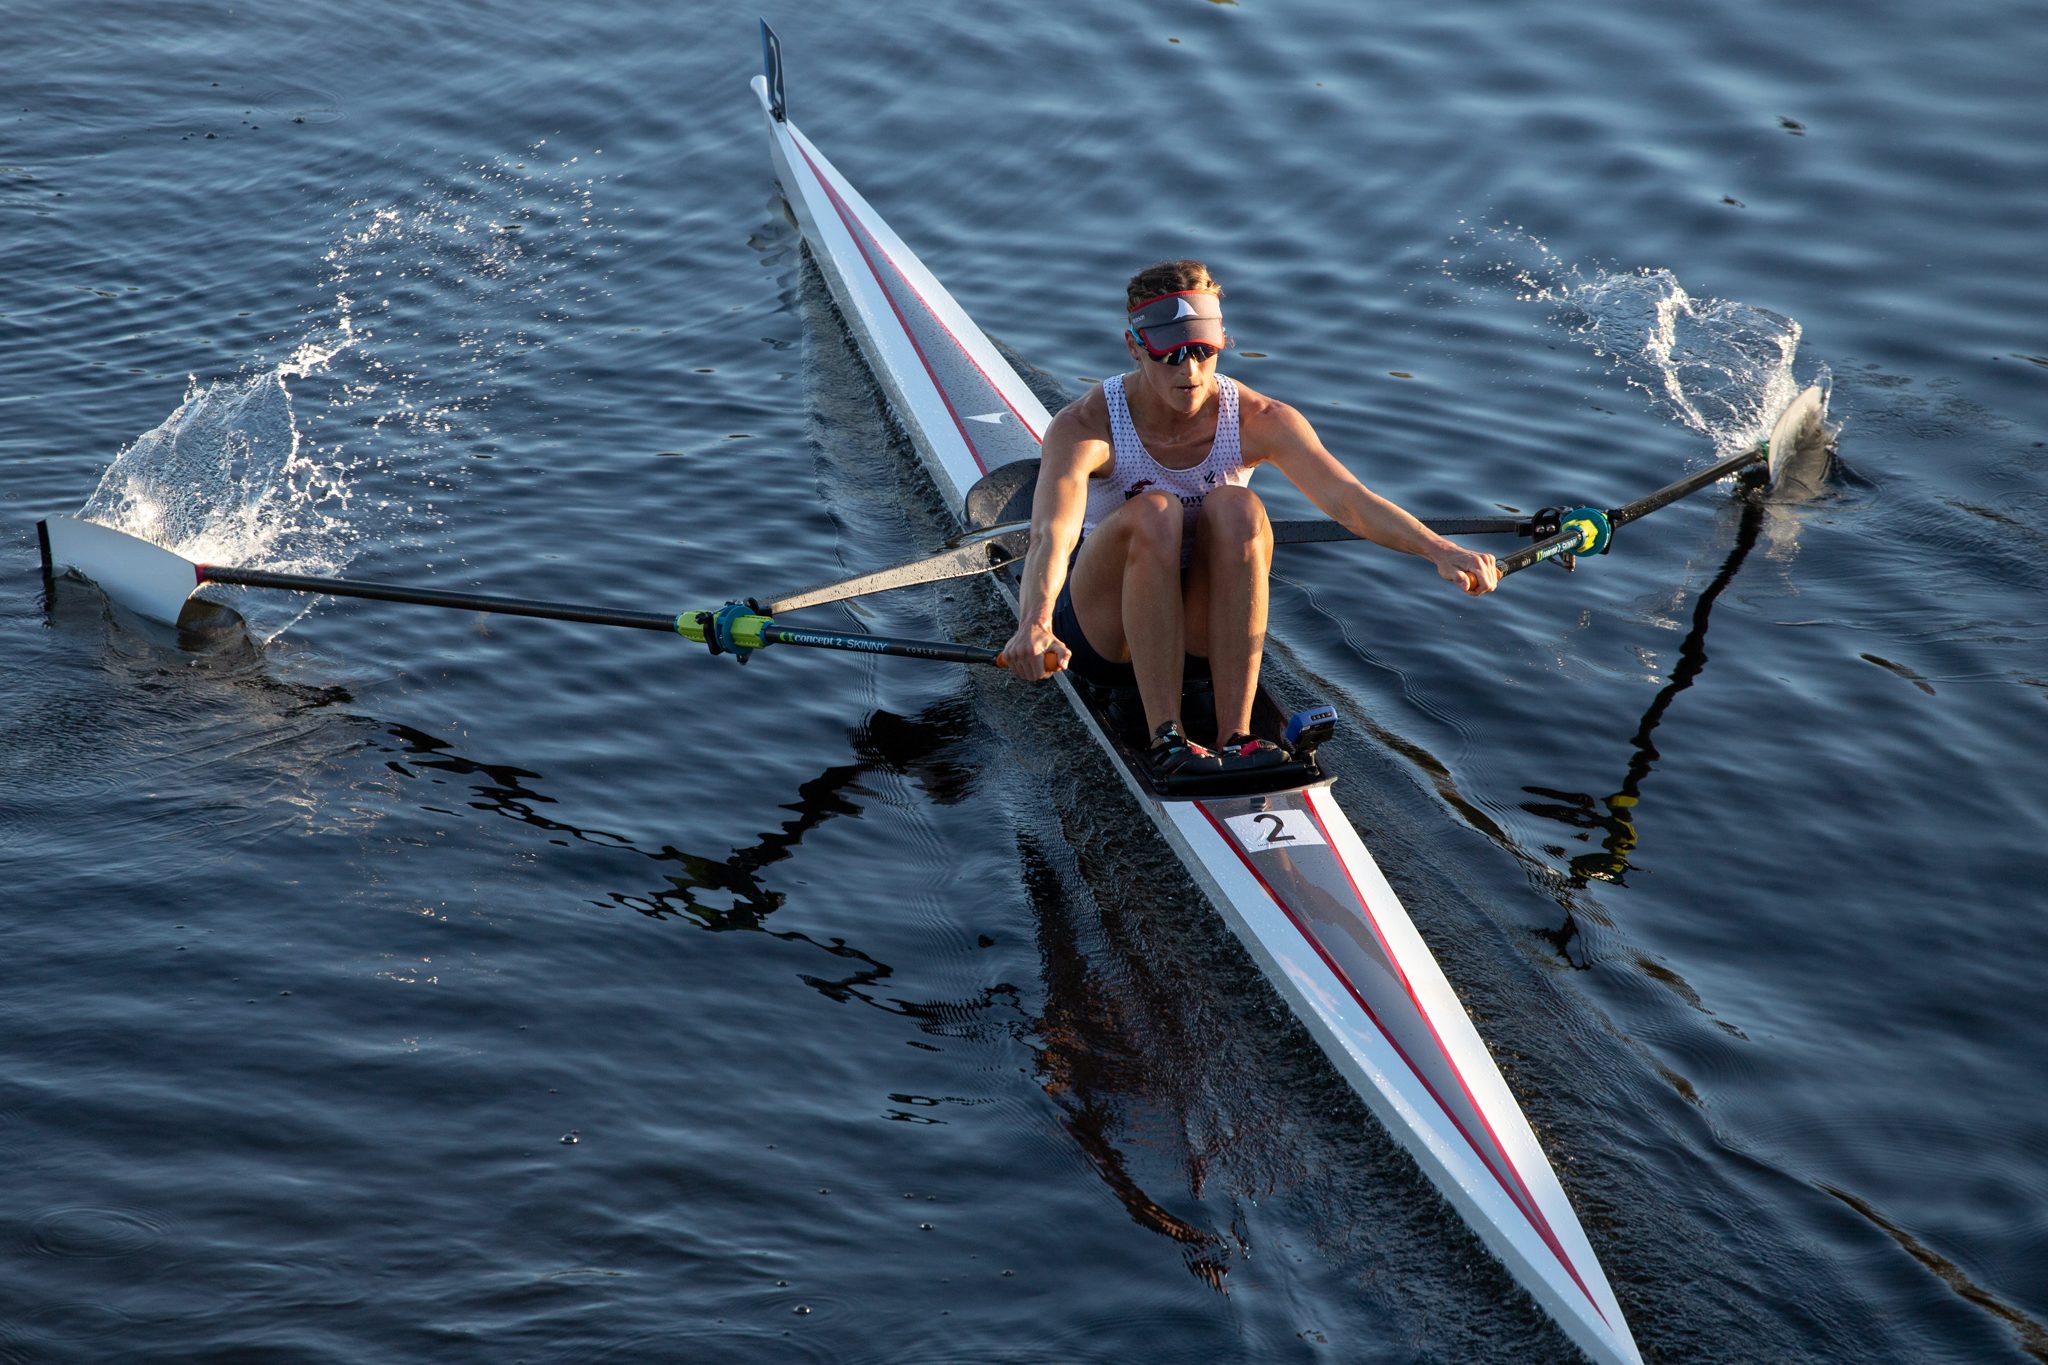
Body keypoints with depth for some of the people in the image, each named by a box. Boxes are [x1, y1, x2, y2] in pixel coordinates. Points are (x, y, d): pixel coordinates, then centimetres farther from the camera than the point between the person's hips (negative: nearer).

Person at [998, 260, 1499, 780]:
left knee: (1236, 508, -29)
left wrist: (1439, 550, -41)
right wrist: (1035, 623, -58)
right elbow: (1051, 535, -37)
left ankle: (1235, 733, -31)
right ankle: (1164, 737, -34)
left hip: (1201, 627, 2)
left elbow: (1350, 502, -23)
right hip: (1103, 625, -2)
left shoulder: (1260, 421, -11)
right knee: (1153, 511, -33)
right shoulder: (1084, 426, -19)